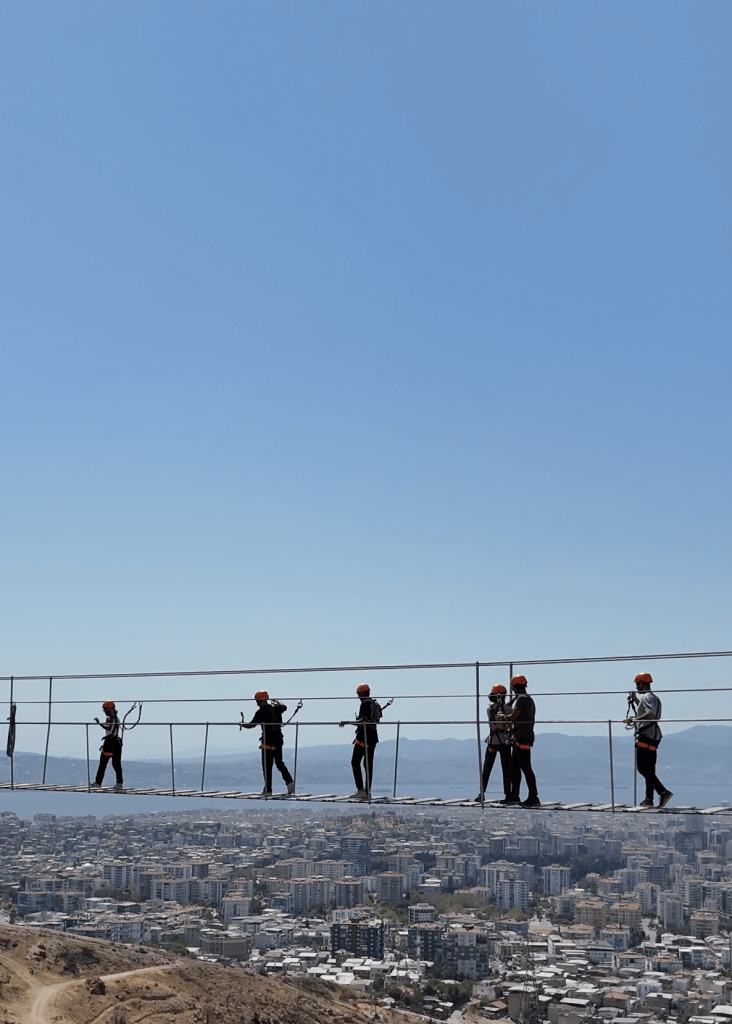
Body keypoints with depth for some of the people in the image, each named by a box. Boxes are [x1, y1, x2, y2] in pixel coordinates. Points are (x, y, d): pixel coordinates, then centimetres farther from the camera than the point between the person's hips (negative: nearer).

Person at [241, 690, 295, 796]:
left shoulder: (261, 712, -10)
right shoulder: (275, 708, 9)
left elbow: (251, 725, -8)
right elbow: (284, 707, 32)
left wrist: (242, 724, 12)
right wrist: (277, 701, 50)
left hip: (268, 740, -7)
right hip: (279, 738, 7)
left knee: (267, 766, 1)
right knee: (279, 763, 16)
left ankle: (268, 790, 3)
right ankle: (289, 781, -1)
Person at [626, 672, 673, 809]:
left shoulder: (647, 697, -11)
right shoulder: (652, 697, 20)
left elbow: (651, 714, -28)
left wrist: (633, 720, -27)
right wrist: (634, 699, 34)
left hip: (646, 736, -10)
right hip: (652, 737, 10)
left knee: (642, 768, -12)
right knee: (649, 769, 12)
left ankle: (663, 792, -19)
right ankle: (649, 799, 13)